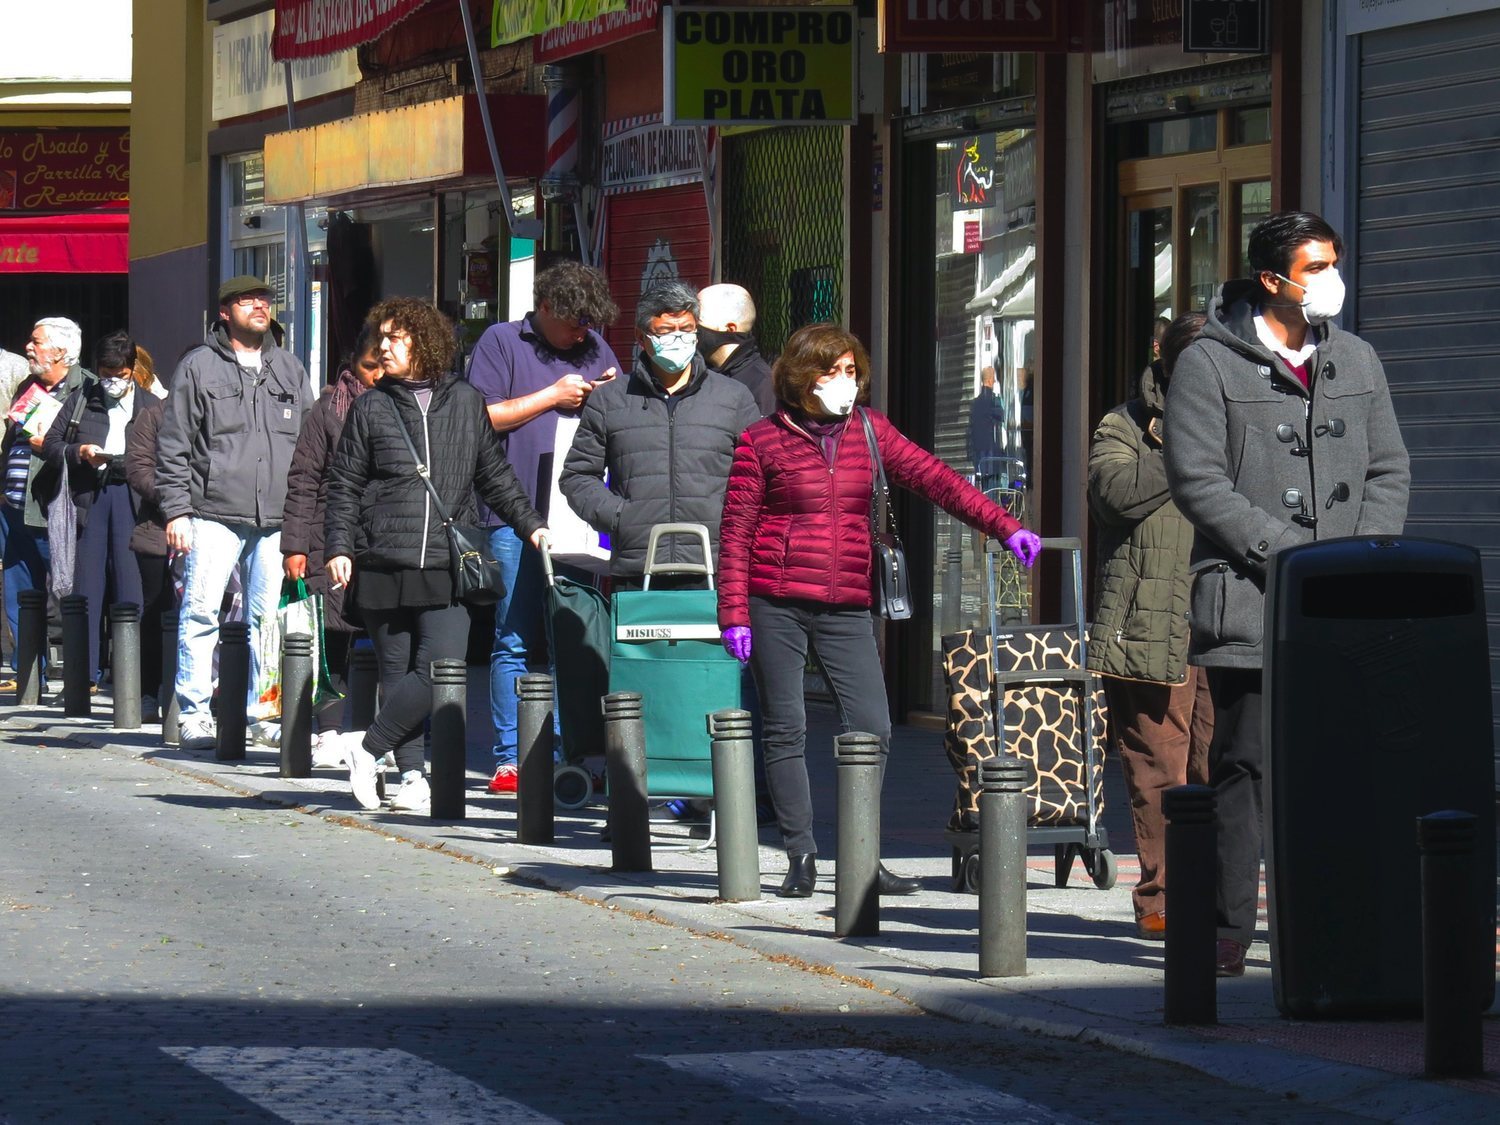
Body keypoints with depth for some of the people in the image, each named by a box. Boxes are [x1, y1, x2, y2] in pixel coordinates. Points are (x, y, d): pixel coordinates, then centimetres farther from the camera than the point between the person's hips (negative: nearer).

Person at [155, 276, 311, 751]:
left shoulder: (289, 369, 16)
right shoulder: (199, 367, 5)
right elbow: (173, 445, 3)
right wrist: (176, 511, -4)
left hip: (276, 519, 4)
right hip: (214, 515, -4)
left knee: (267, 618, 3)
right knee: (200, 613, -9)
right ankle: (194, 715, -6)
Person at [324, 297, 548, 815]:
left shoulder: (466, 403, 11)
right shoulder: (370, 409, 9)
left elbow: (495, 476, 19)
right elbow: (343, 486, 9)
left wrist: (530, 524, 12)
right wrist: (339, 548, -1)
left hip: (447, 565, 0)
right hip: (383, 566, 0)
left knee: (442, 670, -14)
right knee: (398, 672, 1)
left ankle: (368, 746, -2)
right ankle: (411, 776, 6)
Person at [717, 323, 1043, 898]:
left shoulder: (870, 431, 11)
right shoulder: (761, 441, 1)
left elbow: (934, 479, 7)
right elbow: (735, 532, 1)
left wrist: (1003, 526, -2)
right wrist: (733, 613, -6)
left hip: (845, 611, 3)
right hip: (776, 606, -3)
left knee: (872, 730, -6)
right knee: (785, 731, 0)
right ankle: (801, 856, 8)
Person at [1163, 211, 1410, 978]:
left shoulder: (1356, 362, 16)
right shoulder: (1209, 365, 0)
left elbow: (1390, 473, 16)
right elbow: (1197, 481, -7)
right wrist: (1292, 554, -13)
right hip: (1249, 600, -4)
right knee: (1245, 768, -5)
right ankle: (1228, 935, -2)